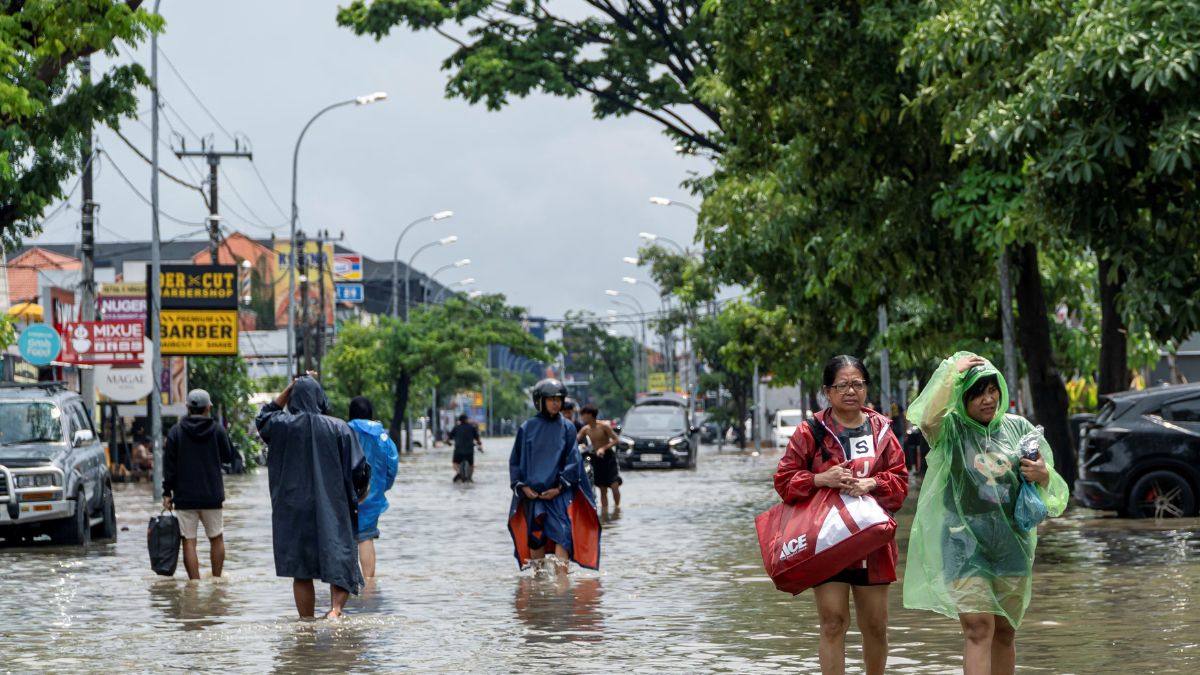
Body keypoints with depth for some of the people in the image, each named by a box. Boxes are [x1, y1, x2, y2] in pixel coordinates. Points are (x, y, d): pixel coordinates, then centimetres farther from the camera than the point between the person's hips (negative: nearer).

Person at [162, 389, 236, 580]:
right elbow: (228, 457, 9)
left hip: (185, 497, -1)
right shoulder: (217, 430, -2)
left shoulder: (176, 432, -2)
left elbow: (169, 466, -3)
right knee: (216, 539, 15)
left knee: (189, 541, -1)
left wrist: (167, 493, 2)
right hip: (212, 496, 1)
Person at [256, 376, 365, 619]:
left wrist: (288, 390, 12)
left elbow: (262, 418, 19)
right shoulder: (339, 428, -6)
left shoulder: (283, 426, -4)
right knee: (339, 562, 2)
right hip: (333, 511, -1)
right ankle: (336, 608, -22)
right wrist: (355, 498, 11)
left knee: (301, 573, 8)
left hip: (294, 511, 1)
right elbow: (356, 470, -4)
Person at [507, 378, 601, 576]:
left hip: (559, 494, -1)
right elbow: (515, 461, 8)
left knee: (562, 534, -14)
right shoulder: (527, 428, 5)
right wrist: (523, 487, -3)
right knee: (535, 537, 6)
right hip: (532, 494, 1)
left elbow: (573, 461, 0)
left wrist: (559, 487, -9)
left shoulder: (567, 428, 3)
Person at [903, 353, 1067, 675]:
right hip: (965, 543, -4)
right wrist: (952, 371, -19)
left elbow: (1052, 486, 14)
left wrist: (1043, 476, -11)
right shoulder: (951, 430, -2)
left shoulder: (1018, 428, 8)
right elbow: (928, 420, -27)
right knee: (978, 629, -14)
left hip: (1012, 544, 4)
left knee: (1004, 632, 11)